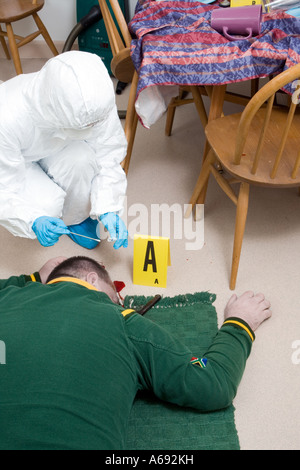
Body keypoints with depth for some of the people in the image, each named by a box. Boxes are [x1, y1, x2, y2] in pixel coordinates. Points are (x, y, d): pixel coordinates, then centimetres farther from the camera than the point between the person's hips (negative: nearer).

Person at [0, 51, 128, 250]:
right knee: (46, 205, -31)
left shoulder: (95, 102, -32)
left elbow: (108, 159, -21)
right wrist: (34, 221, -49)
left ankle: (76, 218, -1)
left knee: (82, 157, -33)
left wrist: (108, 209, -33)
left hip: (56, 148, 3)